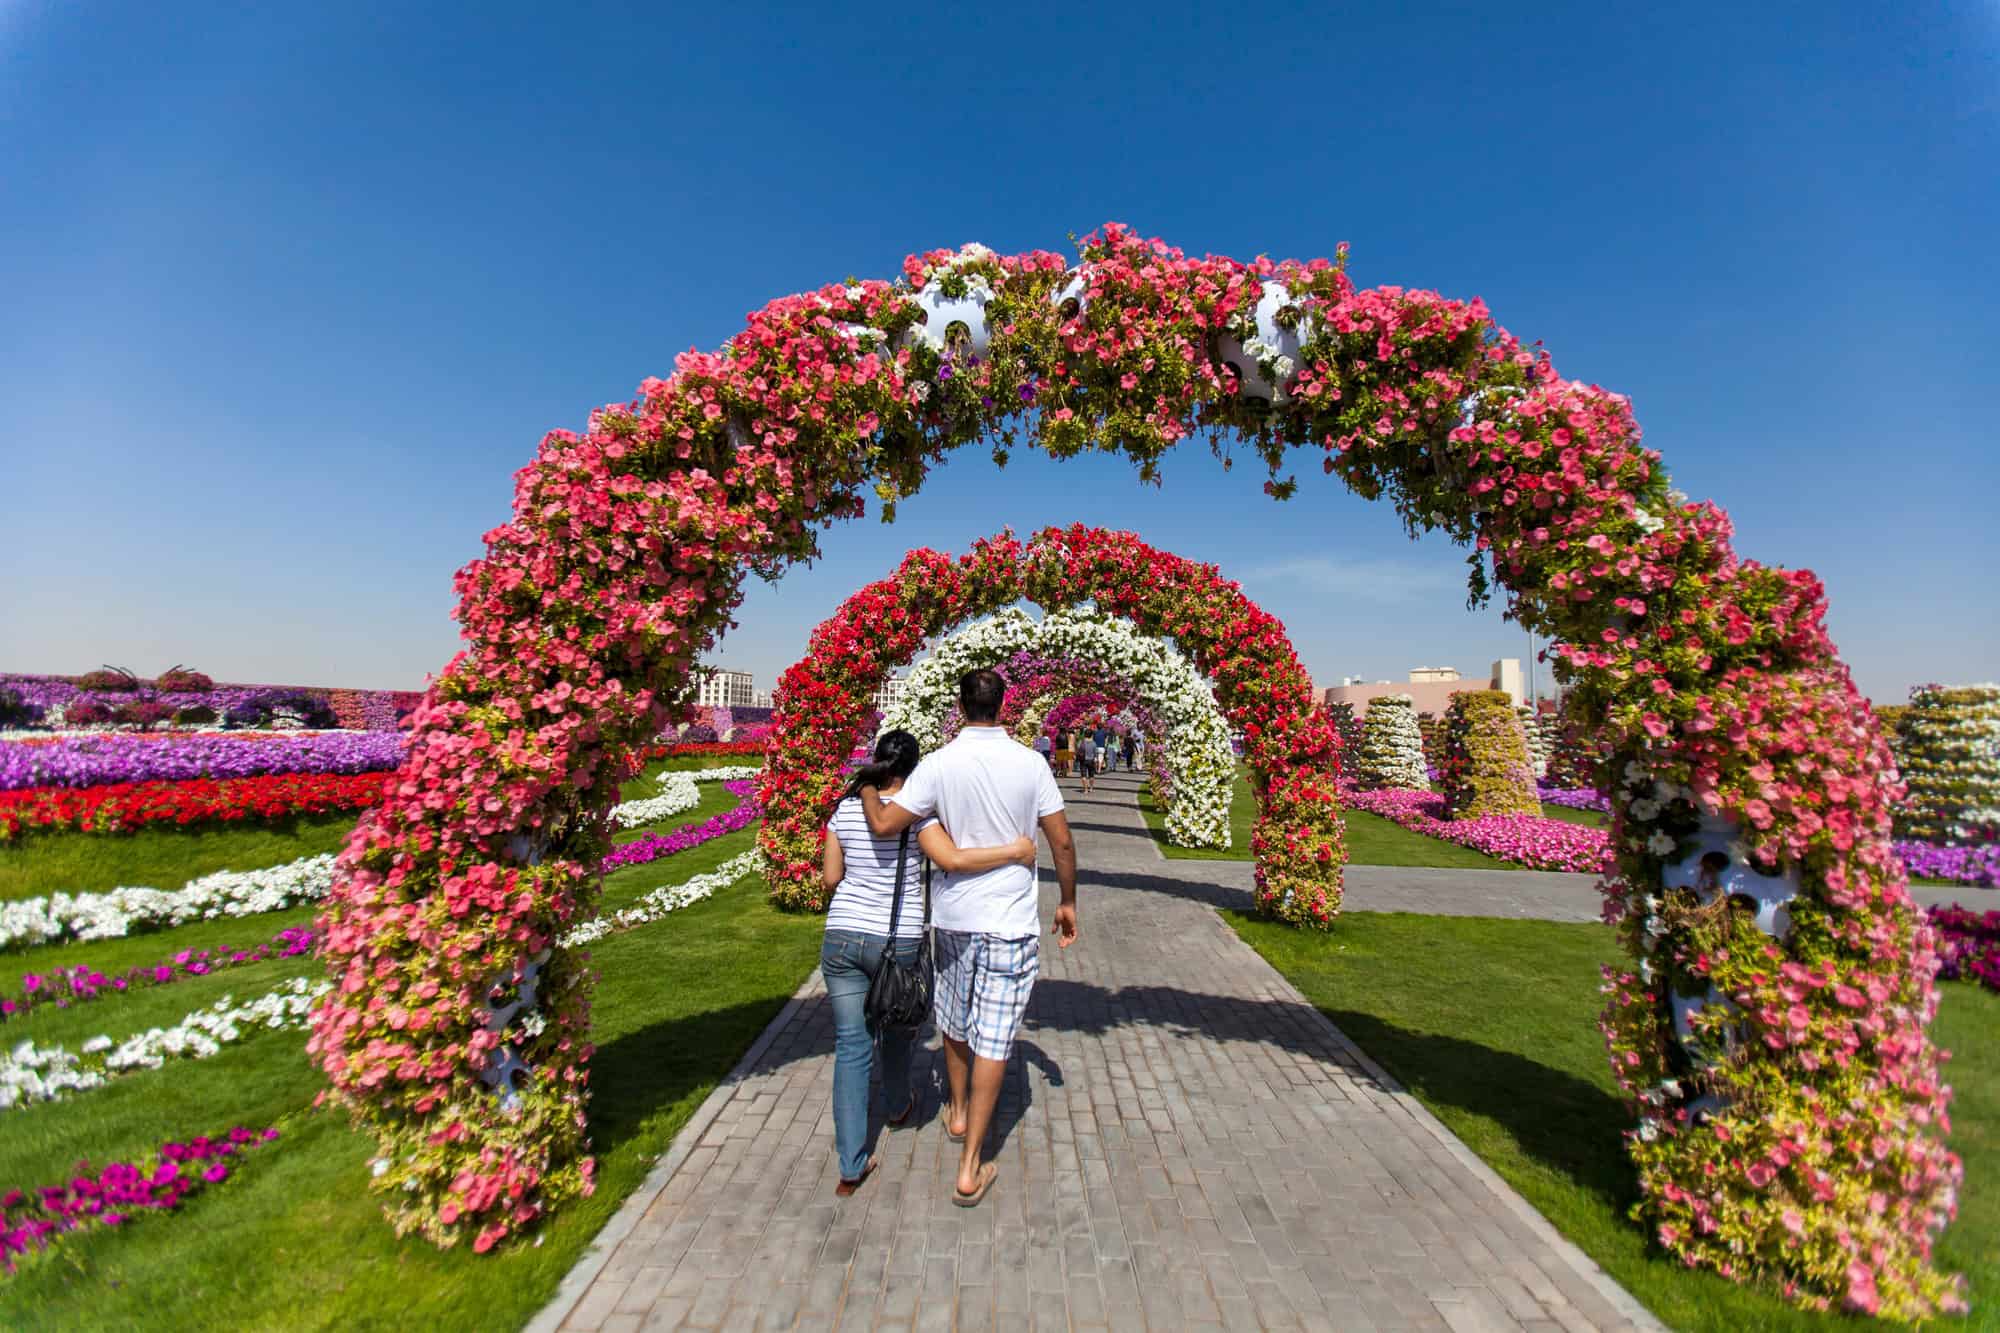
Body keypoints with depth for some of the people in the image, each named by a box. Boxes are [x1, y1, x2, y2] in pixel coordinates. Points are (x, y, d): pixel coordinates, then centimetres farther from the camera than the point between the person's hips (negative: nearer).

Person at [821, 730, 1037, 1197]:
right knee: (896, 1028, 24)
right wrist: (1014, 850, -19)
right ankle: (899, 1106, 50)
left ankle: (851, 1166, 10)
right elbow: (952, 860, -27)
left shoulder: (845, 810, 1)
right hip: (898, 942, -2)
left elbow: (830, 878, 5)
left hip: (842, 937, 3)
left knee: (851, 1046, 9)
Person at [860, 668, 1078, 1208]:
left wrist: (866, 789, 5)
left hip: (954, 916, 2)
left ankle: (958, 1112, 45)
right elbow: (1062, 842, -4)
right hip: (1011, 921, -1)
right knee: (993, 1040, 5)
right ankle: (970, 1169, 10)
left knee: (955, 1023, 24)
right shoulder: (1030, 764, -8)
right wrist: (1068, 902, 9)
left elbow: (884, 824, -15)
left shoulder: (940, 763, -10)